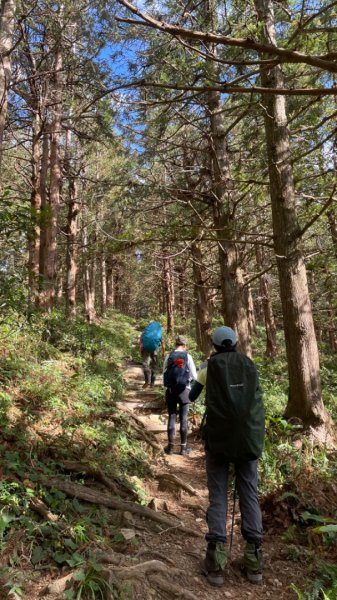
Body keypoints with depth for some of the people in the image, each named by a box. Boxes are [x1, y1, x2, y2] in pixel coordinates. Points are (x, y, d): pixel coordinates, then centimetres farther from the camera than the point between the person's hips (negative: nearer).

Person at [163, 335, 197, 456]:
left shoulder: (169, 356, -2)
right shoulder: (187, 356, -5)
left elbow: (164, 373, 2)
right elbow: (194, 376, -3)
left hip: (170, 390, 1)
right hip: (184, 390, -1)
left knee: (171, 417, 9)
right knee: (183, 419, 6)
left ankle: (170, 446, 14)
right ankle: (183, 447, 13)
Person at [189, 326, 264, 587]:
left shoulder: (210, 366, 1)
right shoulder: (250, 365, 8)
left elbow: (191, 397, 14)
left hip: (219, 438, -2)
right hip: (249, 437, 2)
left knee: (217, 497, 5)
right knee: (250, 495, 11)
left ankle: (216, 562, 2)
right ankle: (254, 561, 12)